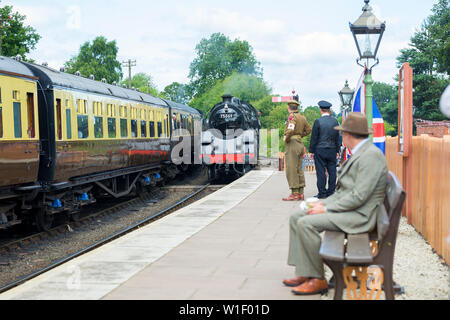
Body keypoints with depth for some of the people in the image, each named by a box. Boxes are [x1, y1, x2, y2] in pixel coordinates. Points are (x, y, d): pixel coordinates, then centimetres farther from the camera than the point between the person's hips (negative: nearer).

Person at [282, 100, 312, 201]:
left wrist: (286, 138, -13)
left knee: (291, 170, -6)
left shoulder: (292, 116, -13)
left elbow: (290, 129, -28)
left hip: (292, 144, -9)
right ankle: (300, 193, 14)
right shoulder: (302, 117, 12)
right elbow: (308, 130, 22)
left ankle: (294, 194, -7)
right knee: (299, 169, 12)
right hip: (300, 144, 9)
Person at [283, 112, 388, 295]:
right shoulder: (359, 153, 16)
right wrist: (324, 203, 7)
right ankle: (304, 273, 3)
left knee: (306, 223, -24)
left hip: (359, 216, -11)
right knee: (296, 218, 4)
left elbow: (359, 197, -23)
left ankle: (317, 280, -13)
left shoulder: (371, 155, -17)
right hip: (347, 207, 11)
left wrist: (326, 209, -18)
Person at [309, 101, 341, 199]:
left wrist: (311, 151, 0)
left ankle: (322, 193, 1)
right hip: (332, 150, 4)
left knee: (321, 171, 0)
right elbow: (337, 138, 9)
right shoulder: (335, 121, 3)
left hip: (320, 150, -4)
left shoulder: (318, 121, -9)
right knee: (332, 171, 7)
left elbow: (314, 138, -7)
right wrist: (337, 151, 16)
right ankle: (331, 192, 10)